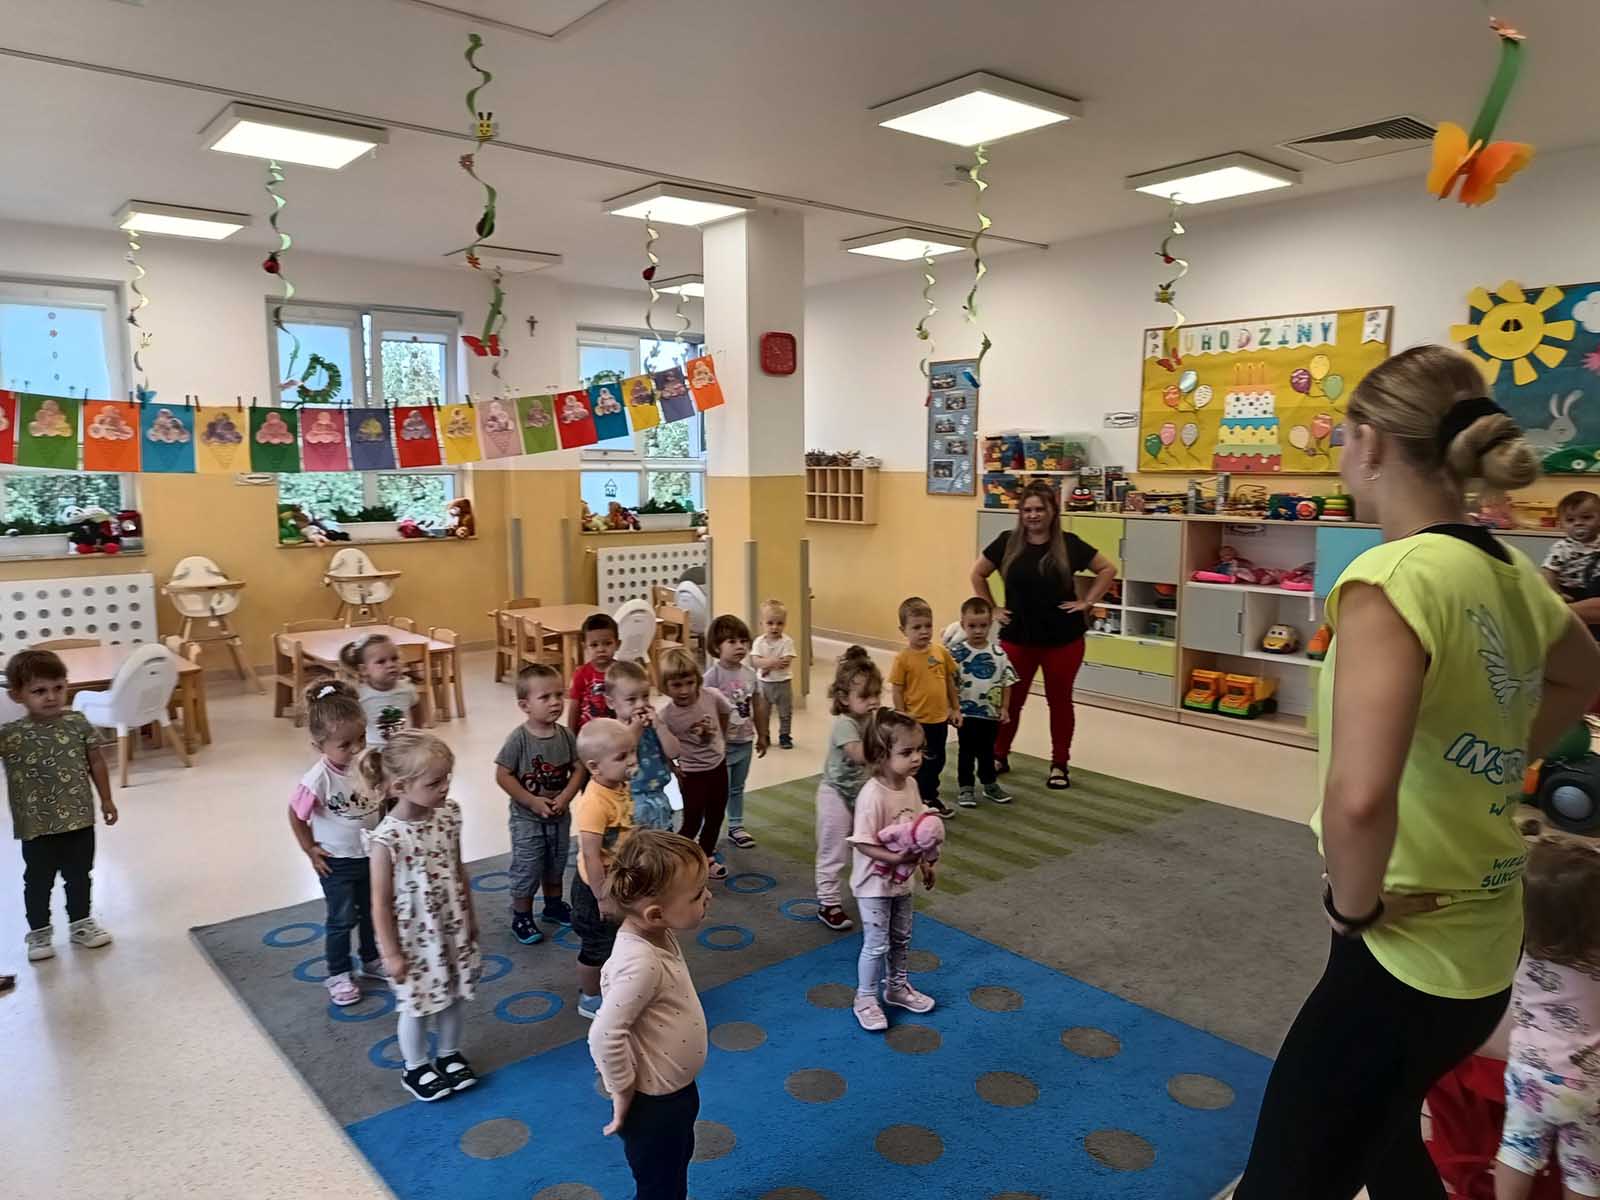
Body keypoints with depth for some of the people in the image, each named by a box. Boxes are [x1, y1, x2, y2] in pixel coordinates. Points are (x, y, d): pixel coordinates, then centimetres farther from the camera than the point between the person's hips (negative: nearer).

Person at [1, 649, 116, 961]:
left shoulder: (78, 724, -7)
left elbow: (96, 762, 4)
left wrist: (106, 800, 7)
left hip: (80, 819, 2)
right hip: (36, 826, -2)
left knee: (79, 877, 17)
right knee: (38, 882, 13)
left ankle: (81, 923, 36)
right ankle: (39, 932, 32)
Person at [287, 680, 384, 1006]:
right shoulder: (318, 780, -28)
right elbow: (296, 816, -12)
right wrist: (311, 850, -8)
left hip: (371, 855, 5)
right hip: (337, 861, -5)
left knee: (371, 911, 21)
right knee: (342, 919, 9)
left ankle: (371, 961, 42)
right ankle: (338, 975, 29)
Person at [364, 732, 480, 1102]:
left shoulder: (449, 814, -11)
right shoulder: (387, 839, -28)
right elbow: (381, 903, -18)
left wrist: (470, 915, 12)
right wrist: (391, 953, -12)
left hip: (453, 927, 5)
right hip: (414, 937, -5)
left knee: (454, 995, 20)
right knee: (417, 1005, 15)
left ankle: (449, 1055, 45)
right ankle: (415, 1068, 40)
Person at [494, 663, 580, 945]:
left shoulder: (566, 735, -7)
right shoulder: (518, 738, -20)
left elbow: (578, 769, -2)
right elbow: (503, 776, -17)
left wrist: (565, 797, -16)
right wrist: (533, 801, -19)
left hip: (559, 816, 5)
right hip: (527, 818, -4)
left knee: (555, 865, 21)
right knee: (527, 869, 5)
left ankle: (554, 906, 41)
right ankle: (521, 918, 23)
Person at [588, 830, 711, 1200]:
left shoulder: (658, 934, -8)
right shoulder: (641, 962, -37)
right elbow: (605, 1036, -37)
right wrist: (622, 1092, -23)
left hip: (677, 1088, 8)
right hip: (653, 1103, -8)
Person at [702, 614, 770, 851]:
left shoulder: (750, 673, 1)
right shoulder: (713, 676, -18)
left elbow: (758, 705, 10)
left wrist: (762, 736, 15)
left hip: (745, 741, 6)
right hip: (722, 744, -6)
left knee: (737, 787, 20)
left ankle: (736, 827, 34)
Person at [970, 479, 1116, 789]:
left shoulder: (1069, 544, -6)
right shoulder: (1007, 543, -3)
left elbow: (1108, 569, 3)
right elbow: (978, 574, 9)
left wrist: (1086, 602, -4)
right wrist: (991, 608, 3)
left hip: (1063, 638, -1)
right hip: (1017, 637, 1)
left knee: (1059, 700, 10)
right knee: (1009, 699, 8)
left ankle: (1060, 764, 23)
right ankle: (999, 756, 26)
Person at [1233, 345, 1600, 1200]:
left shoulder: (1396, 575, -24)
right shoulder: (1510, 574, 2)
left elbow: (1357, 797, -38)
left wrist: (1355, 905, -20)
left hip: (1407, 958, -9)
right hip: (1480, 947, 9)